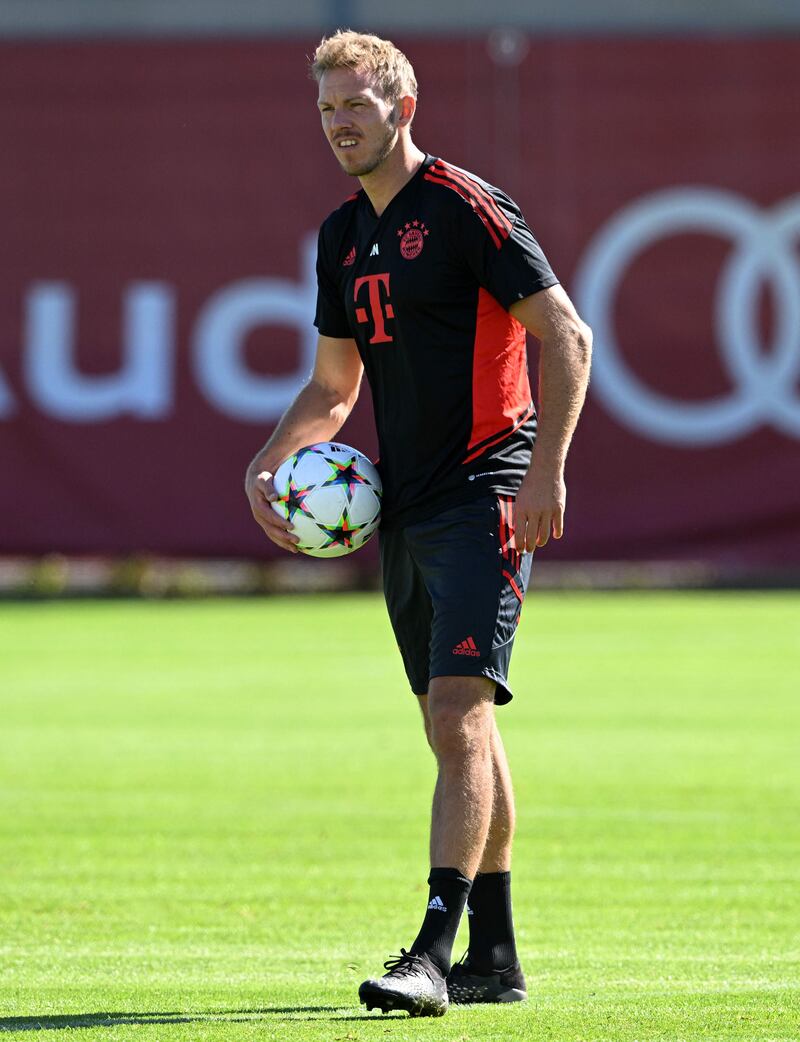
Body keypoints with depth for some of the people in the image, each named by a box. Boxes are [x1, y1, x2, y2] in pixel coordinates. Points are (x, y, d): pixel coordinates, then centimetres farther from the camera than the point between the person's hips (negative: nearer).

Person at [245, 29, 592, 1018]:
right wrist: (268, 464, 6)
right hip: (404, 510, 8)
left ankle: (434, 953, -21)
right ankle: (495, 956, 19)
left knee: (458, 715, -16)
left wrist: (545, 471, -19)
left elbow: (566, 335, -12)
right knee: (456, 728, 12)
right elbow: (332, 385, 23)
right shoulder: (342, 236, 14)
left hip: (482, 499, -8)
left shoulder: (467, 209, -9)